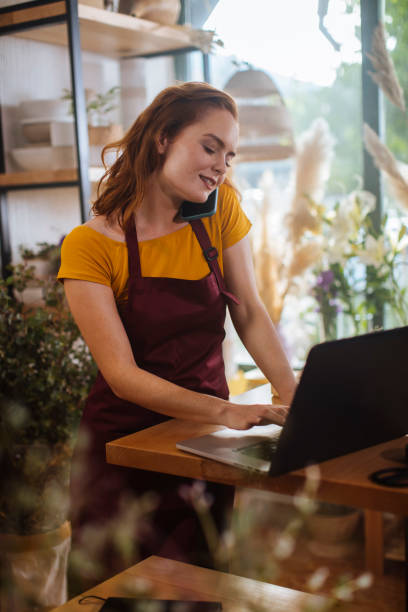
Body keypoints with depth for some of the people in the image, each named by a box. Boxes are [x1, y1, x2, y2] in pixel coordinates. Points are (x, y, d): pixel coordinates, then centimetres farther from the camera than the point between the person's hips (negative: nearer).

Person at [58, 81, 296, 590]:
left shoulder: (221, 210, -3)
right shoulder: (89, 246, -16)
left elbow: (250, 313, -1)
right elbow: (122, 375, -20)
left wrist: (292, 393, -18)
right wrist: (226, 411, -31)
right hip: (124, 442, -3)